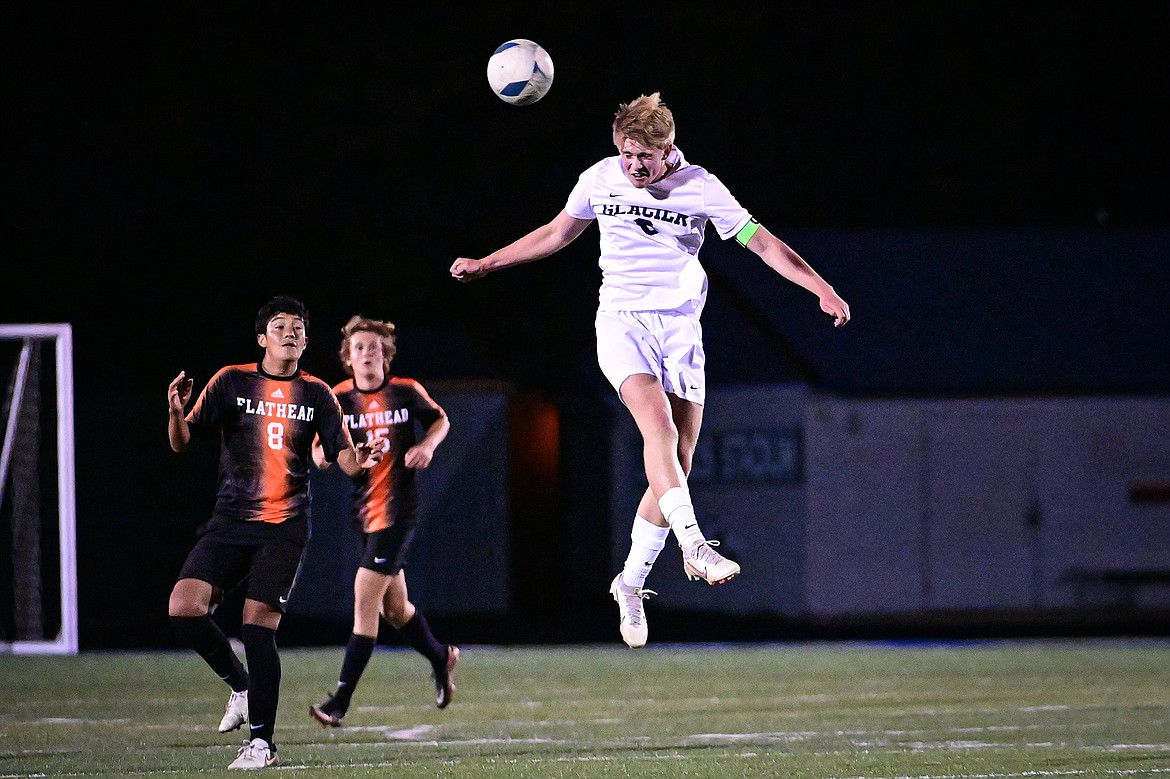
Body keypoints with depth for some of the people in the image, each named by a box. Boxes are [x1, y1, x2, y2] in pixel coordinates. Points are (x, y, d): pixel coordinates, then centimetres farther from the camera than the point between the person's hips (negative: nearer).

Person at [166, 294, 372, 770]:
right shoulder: (231, 382, 4)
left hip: (284, 528, -1)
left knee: (258, 626, -12)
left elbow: (344, 456, 4)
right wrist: (176, 413, -21)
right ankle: (241, 686, 11)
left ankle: (262, 743, -1)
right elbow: (182, 444, 1)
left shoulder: (316, 395, 7)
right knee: (183, 608, -15)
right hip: (229, 521, 1)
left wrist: (359, 458, -20)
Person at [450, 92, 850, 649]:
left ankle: (631, 582, 12)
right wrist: (486, 264, 22)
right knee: (659, 423, -29)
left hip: (680, 328, 1)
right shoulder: (599, 179, 1)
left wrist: (822, 290, -9)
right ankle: (694, 545, -40)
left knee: (676, 465, -3)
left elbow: (762, 242, 0)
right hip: (621, 324, -1)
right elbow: (558, 233, 19)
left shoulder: (700, 187, -3)